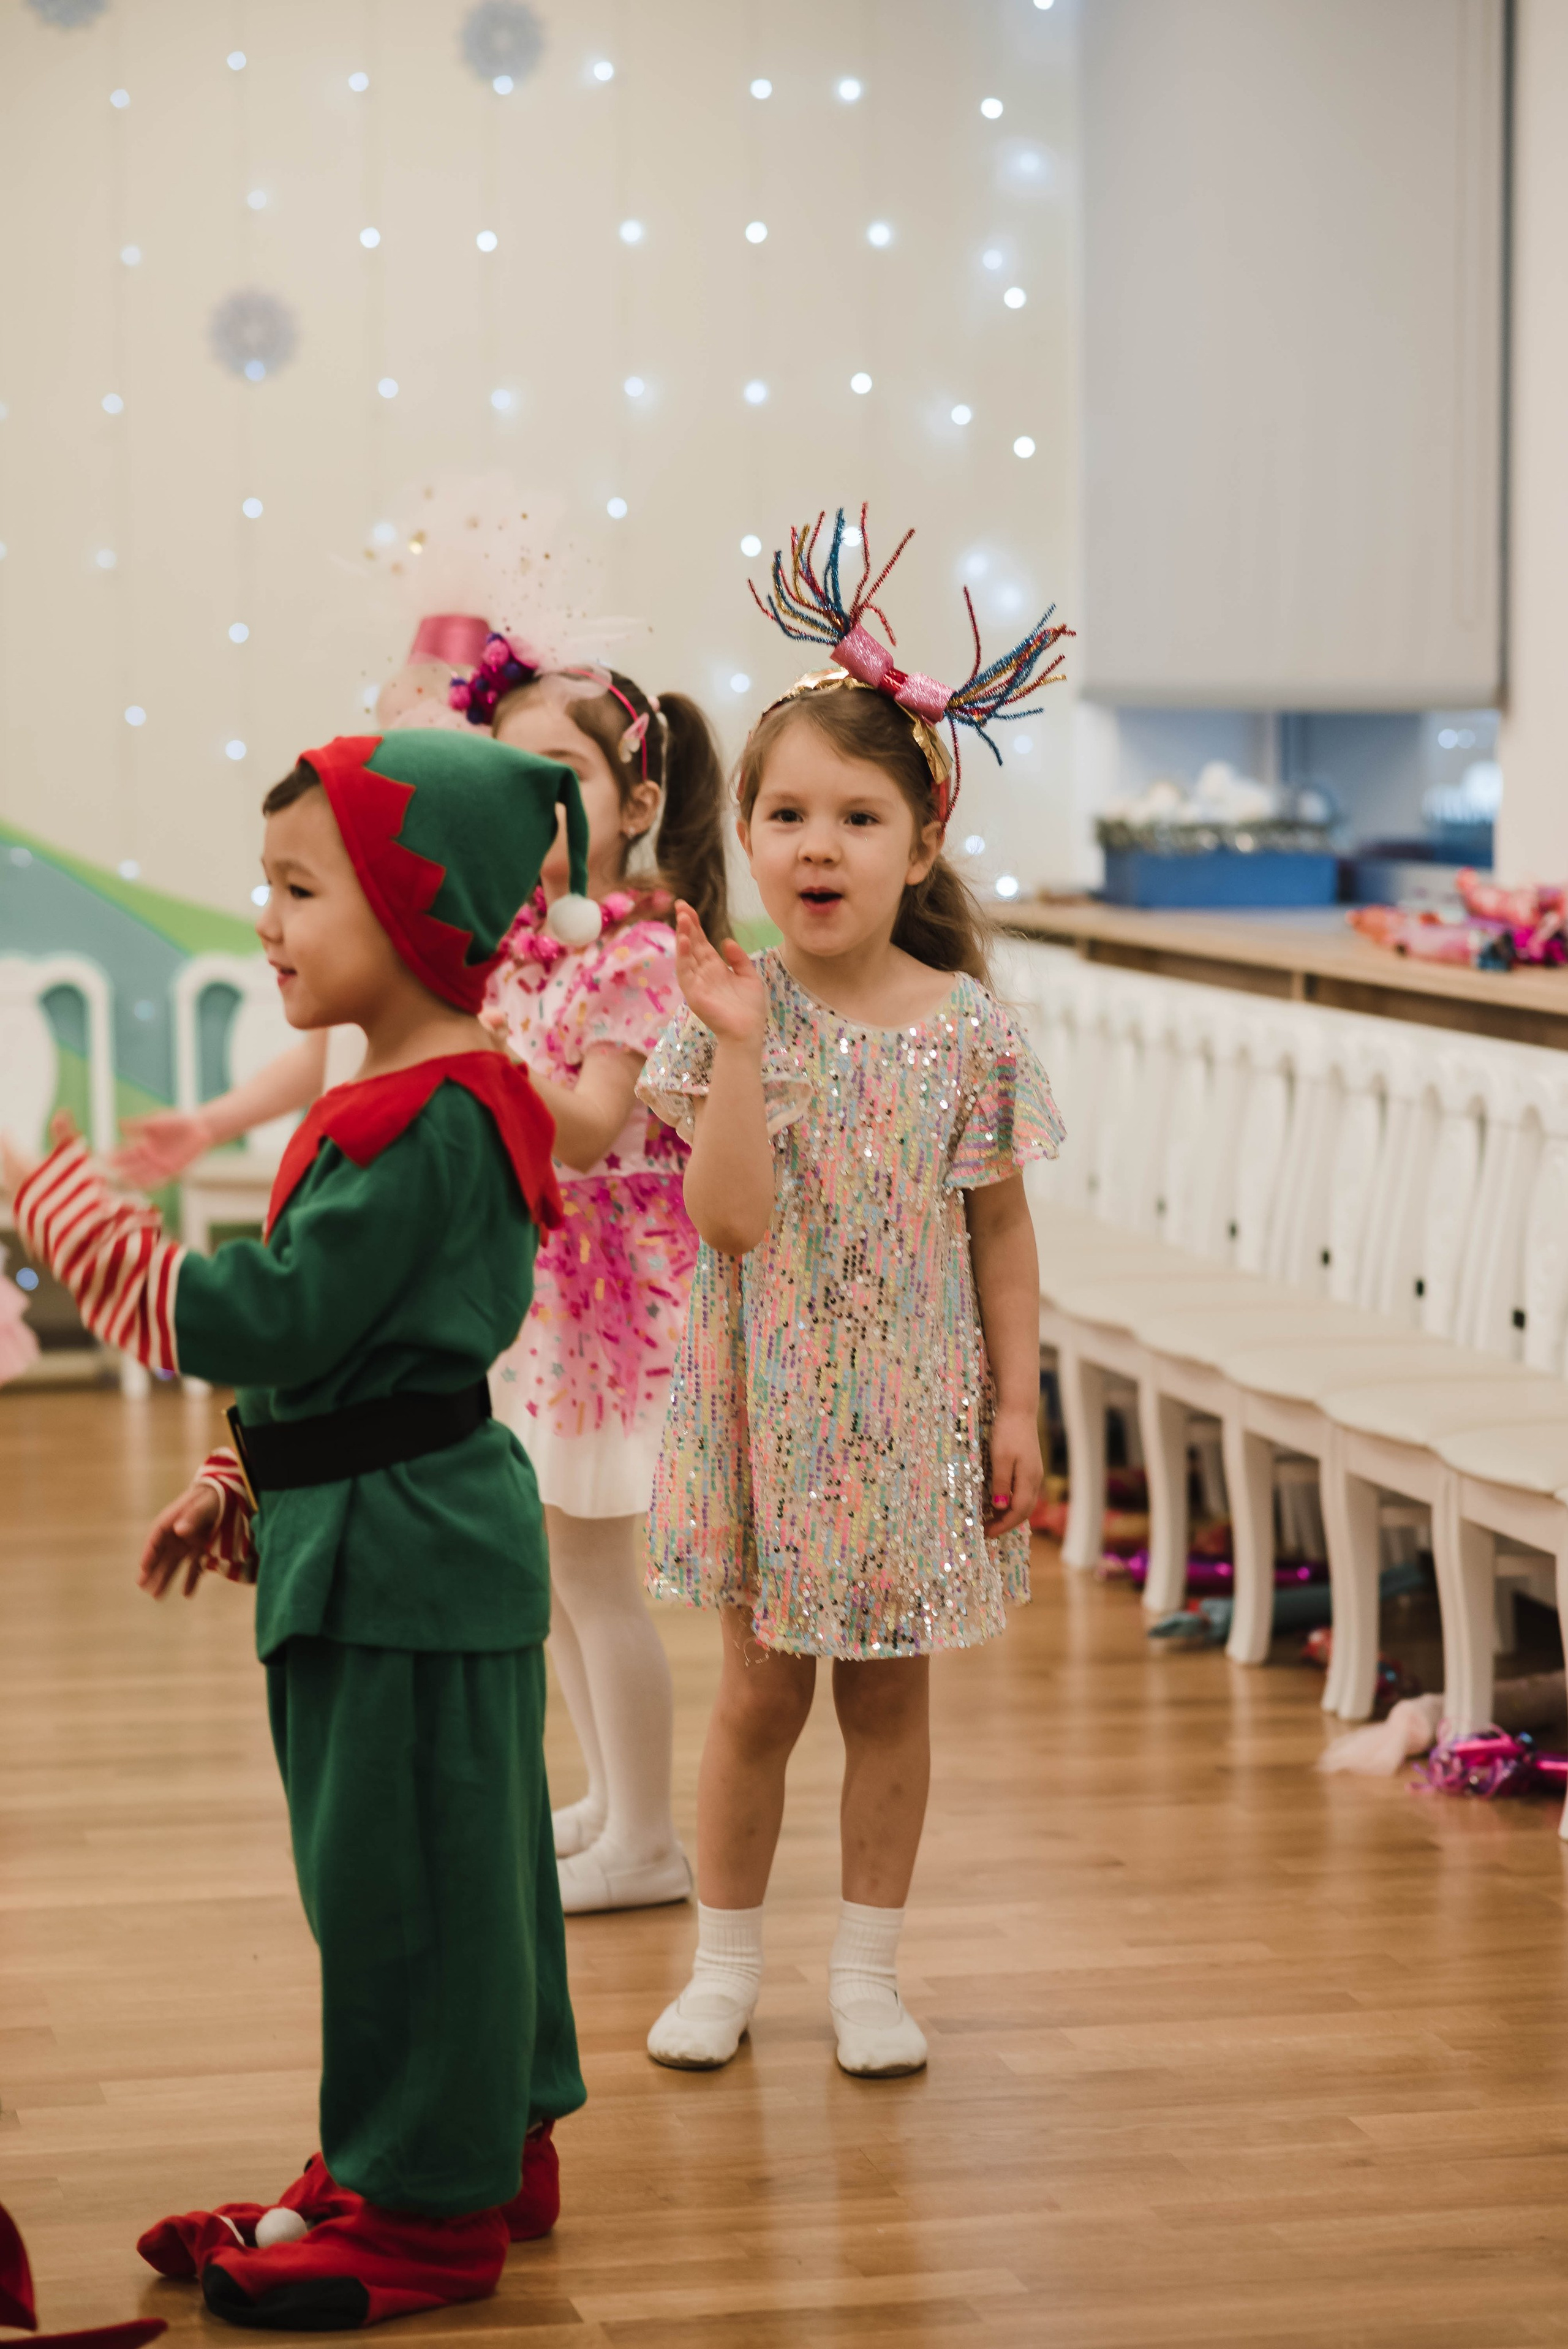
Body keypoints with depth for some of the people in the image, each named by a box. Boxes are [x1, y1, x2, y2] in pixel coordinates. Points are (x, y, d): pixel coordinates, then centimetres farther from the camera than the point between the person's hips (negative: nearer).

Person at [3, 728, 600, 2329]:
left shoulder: (424, 1126, -22)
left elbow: (266, 1318, -26)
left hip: (405, 1556, -10)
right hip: (384, 1535, 10)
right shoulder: (426, 1099, 12)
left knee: (400, 1875, 0)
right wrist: (241, 1488, 20)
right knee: (448, 1865, 19)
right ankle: (487, 2151, 31)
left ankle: (421, 2212, 11)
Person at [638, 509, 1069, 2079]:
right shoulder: (731, 1015, -9)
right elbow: (730, 1219, -19)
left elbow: (999, 1231, 1)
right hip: (770, 1405, -1)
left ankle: (867, 1971, 24)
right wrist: (740, 1041, -24)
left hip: (916, 1407, 1)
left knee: (892, 1694, 11)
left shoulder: (968, 1032, -6)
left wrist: (1017, 1407, -1)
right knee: (761, 1688, 8)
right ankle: (726, 1961, 24)